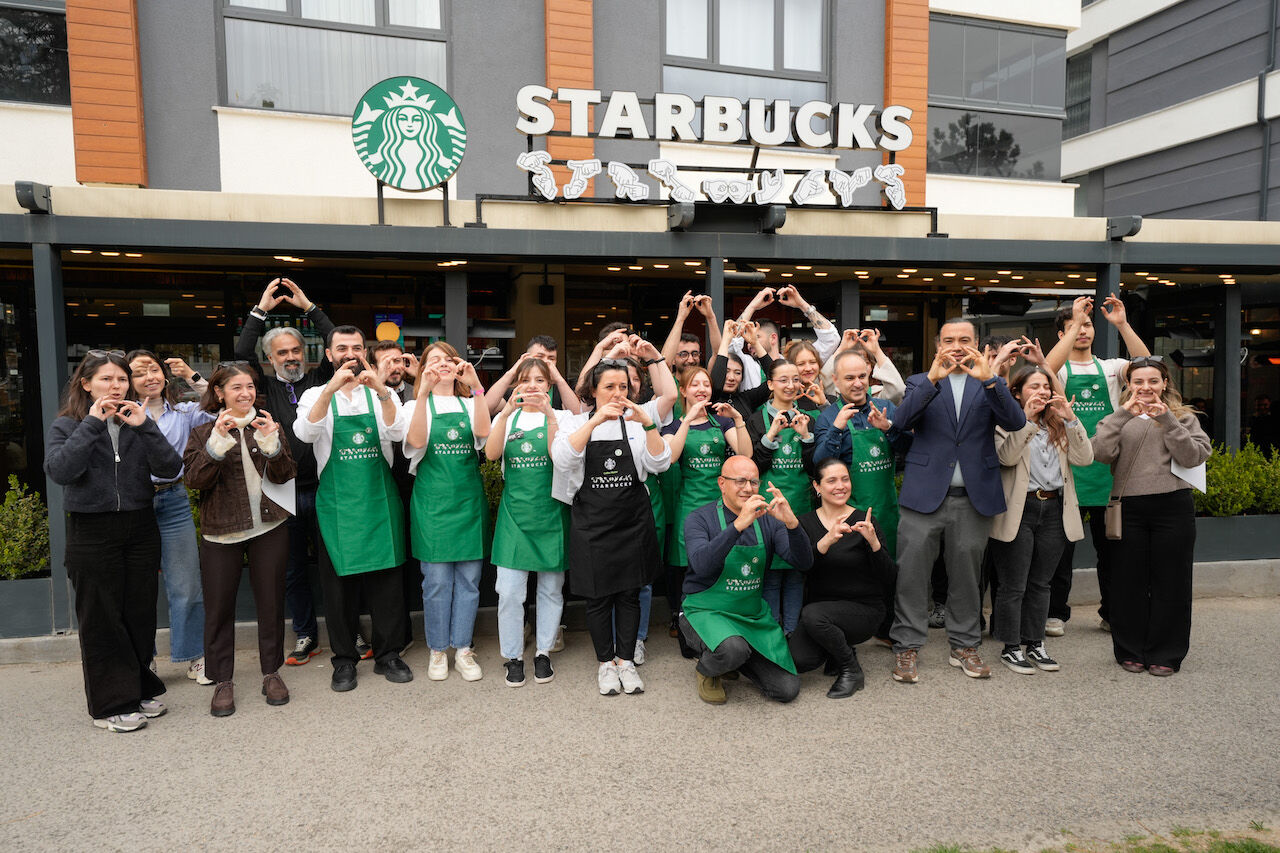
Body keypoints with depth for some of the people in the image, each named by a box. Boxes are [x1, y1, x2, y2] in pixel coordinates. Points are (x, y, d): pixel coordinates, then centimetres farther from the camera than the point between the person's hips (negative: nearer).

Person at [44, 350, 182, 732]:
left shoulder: (137, 423, 6)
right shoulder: (66, 425, -1)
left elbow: (170, 468, -6)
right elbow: (60, 471, -19)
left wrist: (144, 426, -15)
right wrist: (92, 424, -19)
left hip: (140, 528, 3)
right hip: (92, 532, -3)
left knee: (140, 614, 9)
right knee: (101, 619, 4)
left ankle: (140, 689, 26)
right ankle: (112, 704, 16)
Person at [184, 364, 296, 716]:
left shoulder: (266, 423, 5)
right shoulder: (204, 429, 2)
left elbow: (285, 475, -3)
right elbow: (195, 478, -10)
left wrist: (270, 441, -20)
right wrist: (218, 440, -21)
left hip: (269, 526, 1)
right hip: (220, 530, -1)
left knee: (271, 600, 7)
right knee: (219, 605, 3)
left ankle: (271, 672, 23)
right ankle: (223, 681, 18)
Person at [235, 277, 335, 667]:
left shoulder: (320, 380, 8)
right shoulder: (266, 387, 8)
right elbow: (241, 355, -4)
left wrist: (309, 307, -1)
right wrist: (261, 310, -2)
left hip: (323, 488, -1)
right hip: (284, 492, 1)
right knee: (293, 569, 10)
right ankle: (306, 636, 24)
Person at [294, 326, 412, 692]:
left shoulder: (382, 394, 6)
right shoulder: (316, 395, 4)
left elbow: (396, 434, -12)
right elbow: (305, 433, -16)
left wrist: (383, 393, -27)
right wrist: (331, 388, -28)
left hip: (379, 498, 1)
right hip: (337, 503, 0)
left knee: (386, 577, 5)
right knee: (338, 582, 6)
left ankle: (388, 654, 19)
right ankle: (344, 659, 20)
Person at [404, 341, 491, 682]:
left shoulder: (470, 404, 10)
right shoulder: (417, 406, 5)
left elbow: (483, 432, -13)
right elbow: (416, 441, -17)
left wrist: (476, 386, -24)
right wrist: (424, 391, -27)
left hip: (469, 498, 2)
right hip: (433, 498, -2)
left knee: (468, 576, 5)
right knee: (437, 579, 2)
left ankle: (463, 649, 16)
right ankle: (438, 650, 17)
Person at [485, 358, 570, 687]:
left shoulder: (561, 416, 3)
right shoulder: (508, 417, 7)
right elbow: (491, 453, -12)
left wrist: (549, 415, -24)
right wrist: (505, 413, -23)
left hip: (551, 512, 0)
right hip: (514, 511, 1)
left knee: (551, 587, 9)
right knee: (509, 591, -2)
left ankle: (543, 652, 25)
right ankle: (513, 656, 16)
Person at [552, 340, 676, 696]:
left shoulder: (638, 420, 3)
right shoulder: (576, 423, 1)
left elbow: (660, 464, -7)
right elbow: (562, 459, -18)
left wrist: (648, 424, -19)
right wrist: (595, 420, -24)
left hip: (633, 520, 1)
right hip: (592, 522, -1)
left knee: (629, 593, 9)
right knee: (598, 595, 7)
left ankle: (626, 660, 24)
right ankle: (606, 662, 24)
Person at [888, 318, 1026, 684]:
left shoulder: (991, 384, 11)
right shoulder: (921, 382, 9)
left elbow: (1016, 422, -7)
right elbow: (903, 420, -11)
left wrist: (989, 380, -20)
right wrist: (932, 378, -22)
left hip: (974, 497, 2)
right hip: (925, 493, -1)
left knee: (966, 574, 11)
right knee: (911, 572, -1)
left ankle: (964, 647, 26)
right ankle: (906, 648, 9)